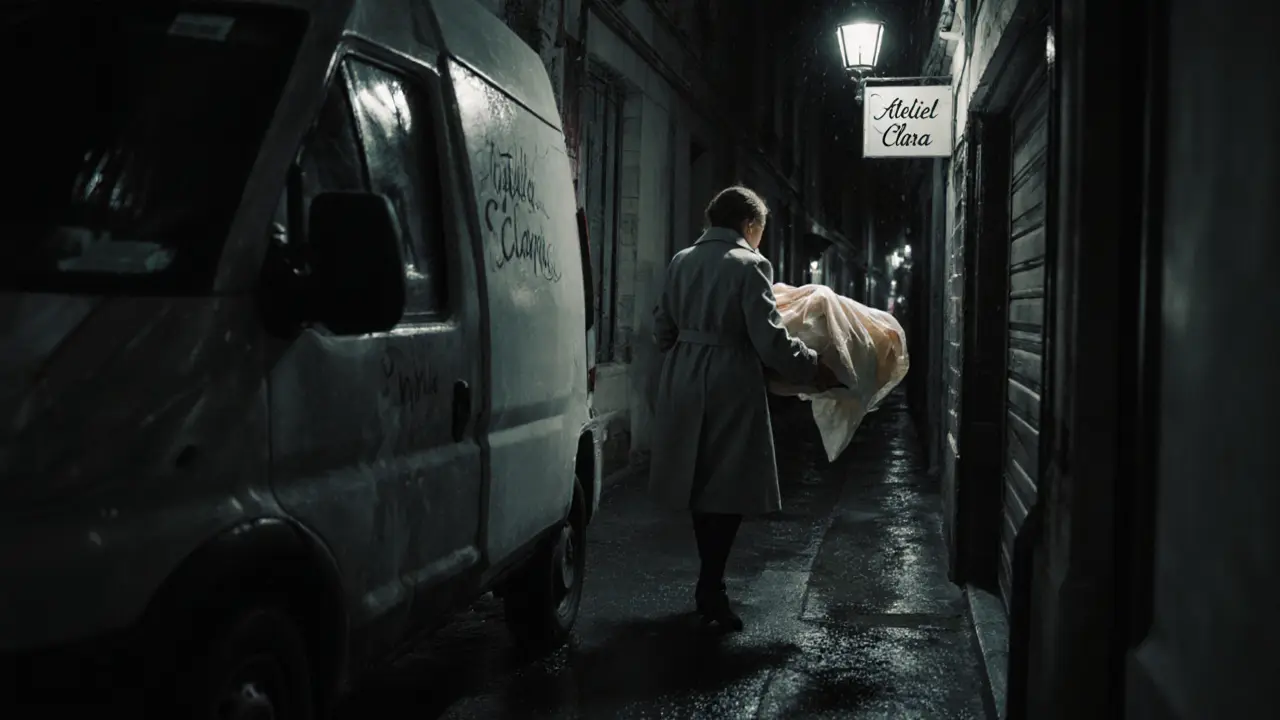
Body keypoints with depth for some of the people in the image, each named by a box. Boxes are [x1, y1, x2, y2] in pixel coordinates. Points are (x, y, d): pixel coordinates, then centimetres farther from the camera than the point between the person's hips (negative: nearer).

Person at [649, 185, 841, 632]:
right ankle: (711, 591, 1)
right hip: (730, 388, -7)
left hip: (683, 384, 7)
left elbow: (663, 330, 13)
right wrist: (814, 370, -4)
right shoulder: (749, 265, -11)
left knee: (700, 484, 16)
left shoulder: (681, 262, 8)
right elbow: (770, 340, -15)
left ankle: (710, 586, 26)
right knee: (728, 490, 2)